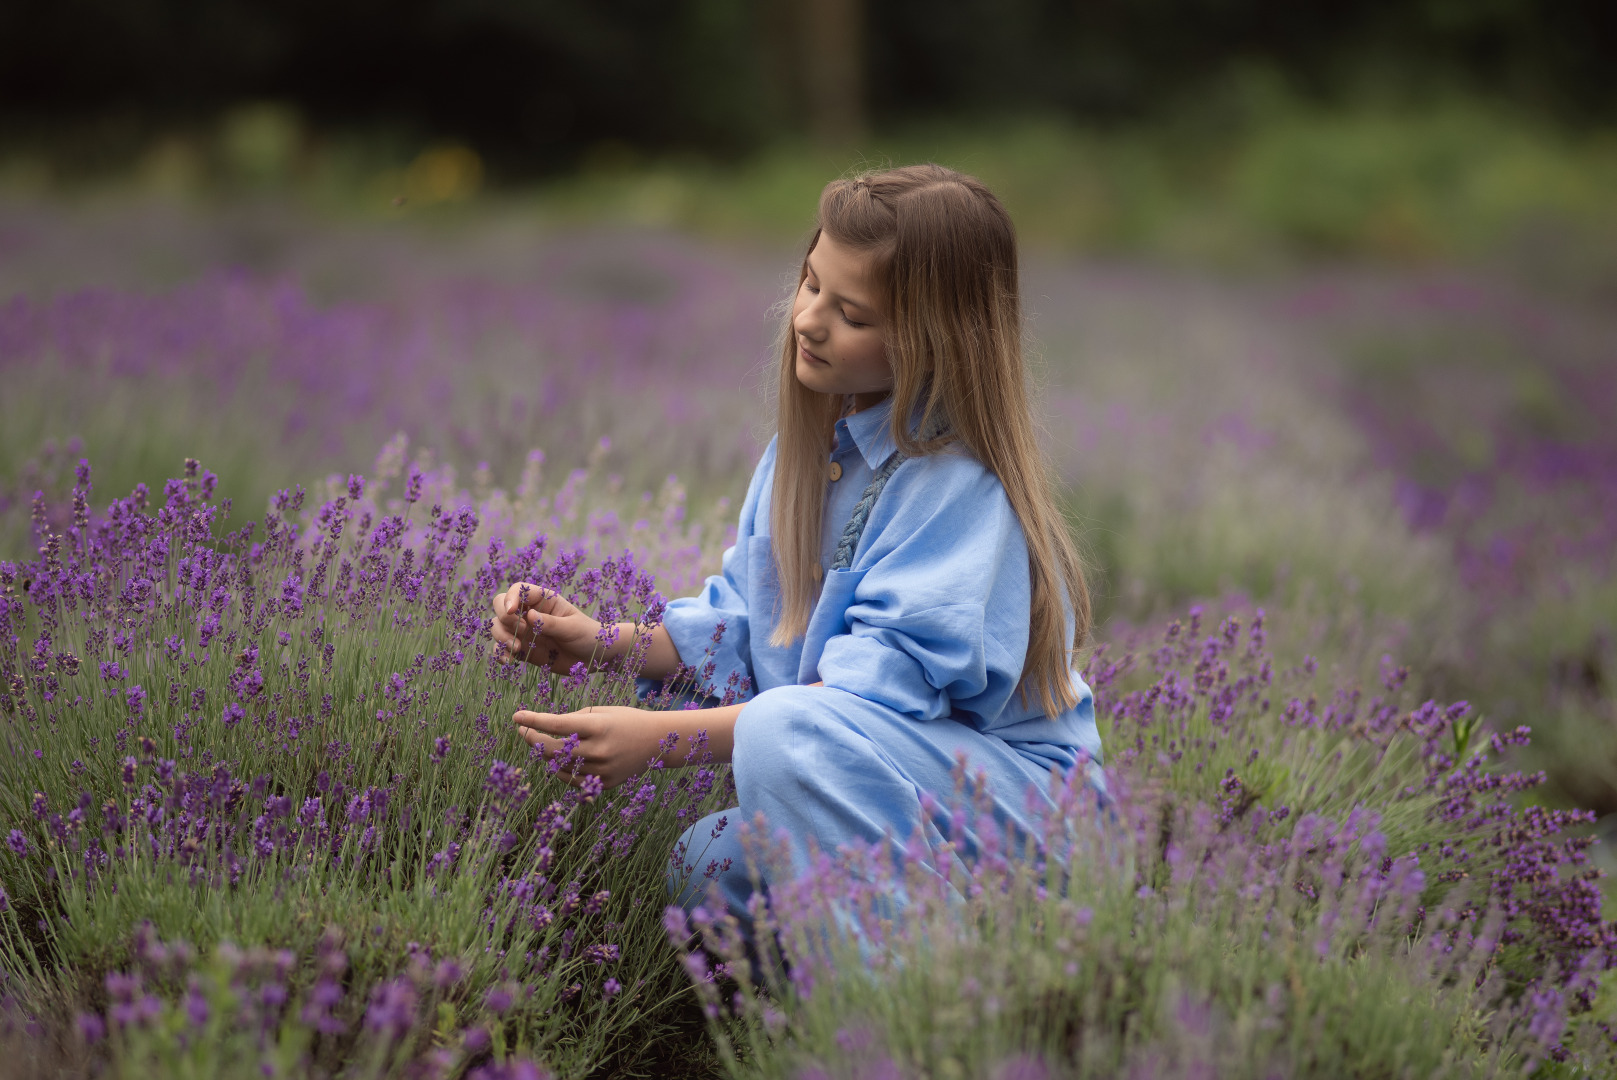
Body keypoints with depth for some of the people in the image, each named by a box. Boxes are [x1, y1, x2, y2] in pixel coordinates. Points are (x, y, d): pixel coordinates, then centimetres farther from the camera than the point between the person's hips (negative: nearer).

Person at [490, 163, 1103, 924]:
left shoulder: (962, 483, -20)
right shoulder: (811, 441, 7)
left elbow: (886, 682, -28)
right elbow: (747, 618, 16)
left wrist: (663, 734, -30)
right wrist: (604, 643, -1)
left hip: (1023, 794, -8)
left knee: (787, 726, -33)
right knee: (707, 868, -17)